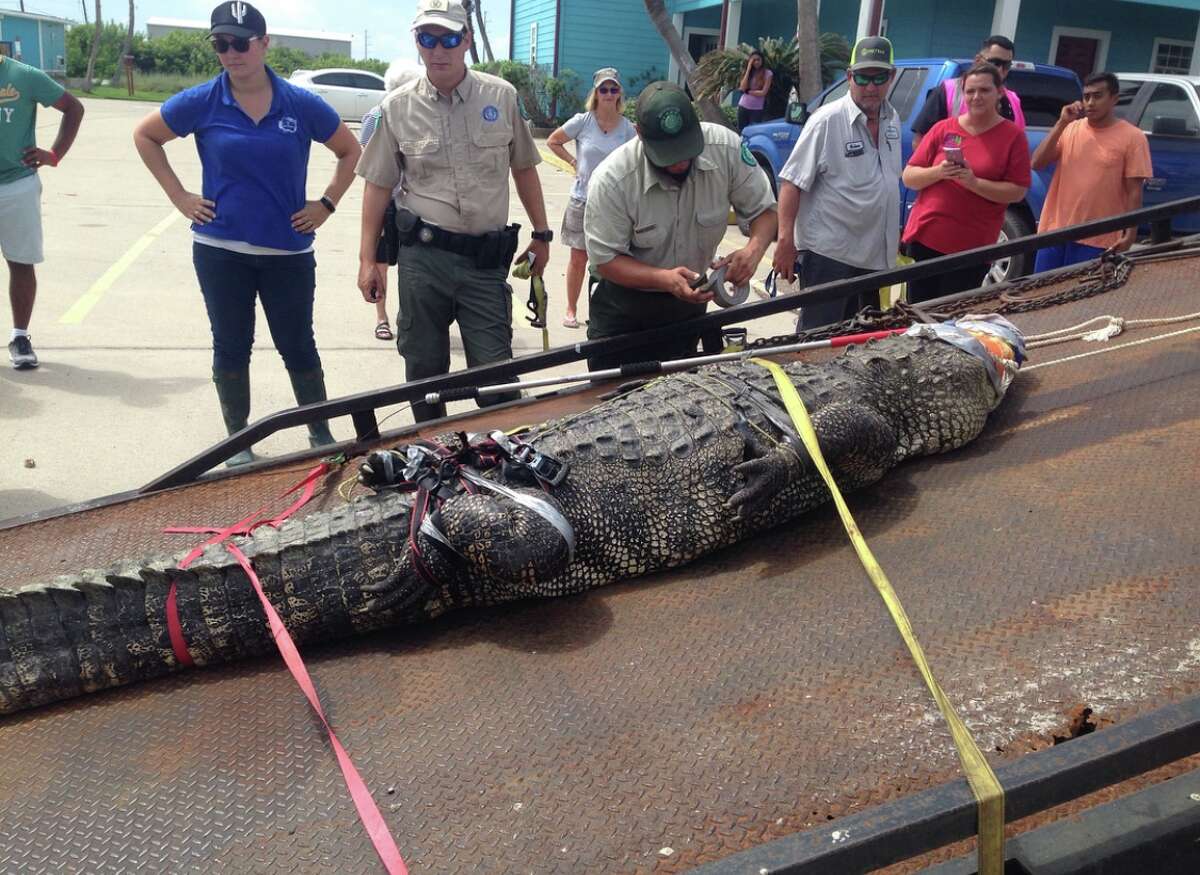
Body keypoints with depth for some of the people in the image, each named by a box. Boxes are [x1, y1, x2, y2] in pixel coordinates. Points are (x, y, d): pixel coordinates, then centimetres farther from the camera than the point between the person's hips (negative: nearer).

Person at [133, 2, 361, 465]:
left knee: (298, 346, 7)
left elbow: (351, 151, 9)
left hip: (288, 250, -1)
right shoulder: (201, 102, -3)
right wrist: (179, 196, 3)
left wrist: (326, 204, 2)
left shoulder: (302, 105, -4)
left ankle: (321, 434, 22)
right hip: (220, 249, 1)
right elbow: (145, 136, 11)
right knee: (231, 347, 9)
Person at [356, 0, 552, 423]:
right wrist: (367, 259, 2)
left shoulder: (502, 97, 3)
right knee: (424, 369, 10)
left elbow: (524, 168, 13)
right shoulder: (397, 107, 1)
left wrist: (541, 234, 12)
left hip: (487, 258, 0)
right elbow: (378, 185, 5)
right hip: (423, 256, 0)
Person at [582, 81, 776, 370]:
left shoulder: (727, 147, -20)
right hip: (624, 308, -2)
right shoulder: (611, 180, -26)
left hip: (690, 301, 3)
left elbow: (764, 209, -7)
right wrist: (665, 279, -35)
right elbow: (605, 259, -20)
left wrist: (754, 249, -29)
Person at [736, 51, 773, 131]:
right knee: (740, 131, 5)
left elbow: (763, 92, -11)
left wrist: (747, 91, -7)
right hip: (743, 107, 4)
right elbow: (742, 88, -7)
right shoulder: (746, 71, 8)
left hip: (756, 109, -3)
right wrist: (748, 70, -8)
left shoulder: (767, 73, -3)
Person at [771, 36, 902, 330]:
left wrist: (891, 240, 18)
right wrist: (786, 241, -23)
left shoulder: (892, 120, 8)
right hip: (828, 253, -7)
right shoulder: (827, 121, -14)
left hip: (874, 255, 7)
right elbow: (792, 183, -16)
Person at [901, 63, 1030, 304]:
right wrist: (938, 172, -14)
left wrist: (973, 182, -18)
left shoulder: (1013, 136, 0)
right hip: (924, 236, 2)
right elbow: (908, 177, 6)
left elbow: (1017, 192, -5)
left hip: (971, 246, -2)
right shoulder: (943, 129, 6)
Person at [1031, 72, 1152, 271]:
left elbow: (1134, 191, -4)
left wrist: (1130, 233, -10)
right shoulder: (1070, 129, 7)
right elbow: (1037, 164, -3)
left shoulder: (1133, 137, -3)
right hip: (1055, 231, 4)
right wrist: (1061, 123, -9)